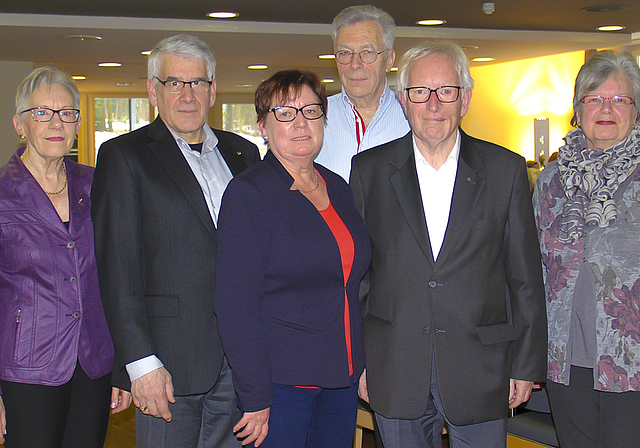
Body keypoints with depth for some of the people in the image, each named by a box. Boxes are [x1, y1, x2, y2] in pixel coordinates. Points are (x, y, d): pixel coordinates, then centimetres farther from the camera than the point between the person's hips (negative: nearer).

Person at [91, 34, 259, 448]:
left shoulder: (243, 152, 13)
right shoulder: (124, 156, -2)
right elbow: (117, 269, -8)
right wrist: (141, 362, -14)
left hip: (241, 359, 4)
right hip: (167, 364, -4)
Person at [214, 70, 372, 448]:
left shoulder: (338, 188, 9)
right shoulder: (248, 193, -11)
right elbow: (236, 306, -15)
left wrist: (363, 362, 12)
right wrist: (255, 399, -18)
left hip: (342, 375, 6)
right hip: (280, 383, -6)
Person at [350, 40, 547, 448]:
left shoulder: (506, 170, 1)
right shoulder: (369, 170, 2)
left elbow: (525, 278, 2)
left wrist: (527, 366, 1)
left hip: (480, 371, 0)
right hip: (395, 372, 1)